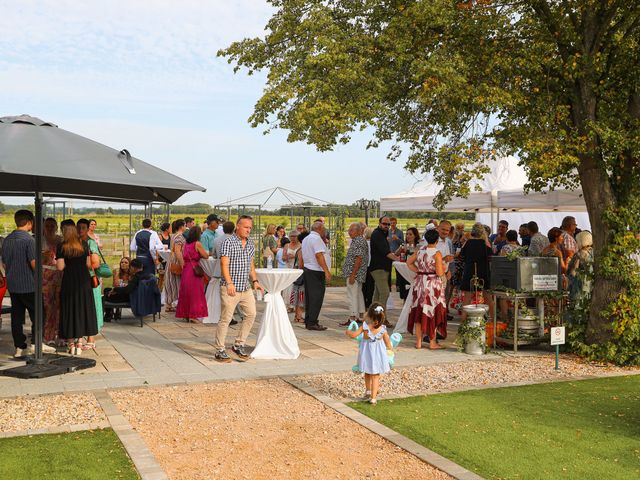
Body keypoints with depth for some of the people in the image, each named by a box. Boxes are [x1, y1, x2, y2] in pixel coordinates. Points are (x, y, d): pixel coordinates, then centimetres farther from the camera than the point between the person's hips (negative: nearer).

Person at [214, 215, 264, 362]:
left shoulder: (251, 244, 14)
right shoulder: (228, 242, -8)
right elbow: (224, 264, -15)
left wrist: (254, 281, 10)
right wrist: (229, 283, -25)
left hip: (246, 288, 7)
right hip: (230, 288, -7)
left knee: (251, 314, 5)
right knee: (225, 319, -4)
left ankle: (238, 345, 18)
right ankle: (219, 350, 5)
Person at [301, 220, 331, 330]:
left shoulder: (305, 239, 18)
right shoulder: (317, 239, -12)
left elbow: (302, 257, 20)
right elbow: (319, 255, -20)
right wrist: (326, 271, -22)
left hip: (306, 269, 10)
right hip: (316, 271, -10)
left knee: (309, 297, 12)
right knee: (316, 297, -7)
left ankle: (308, 321, 15)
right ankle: (312, 323, -8)